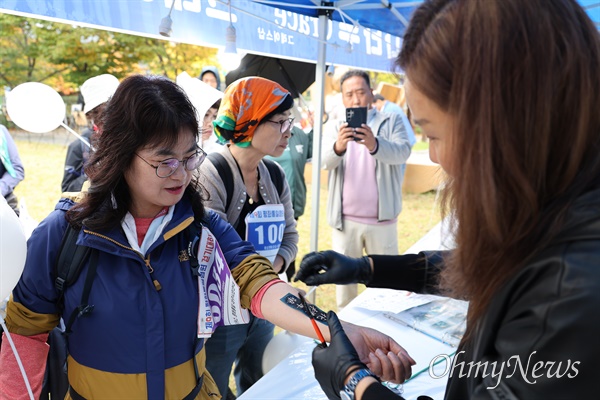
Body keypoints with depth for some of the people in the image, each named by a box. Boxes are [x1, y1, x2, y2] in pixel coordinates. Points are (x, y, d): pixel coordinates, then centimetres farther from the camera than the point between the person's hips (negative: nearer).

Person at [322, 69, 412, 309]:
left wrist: (375, 145, -37)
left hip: (382, 219, -1)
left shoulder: (392, 122, 3)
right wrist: (338, 147, -34)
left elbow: (402, 152, -17)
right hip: (345, 220, 2)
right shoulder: (335, 128, 7)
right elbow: (325, 161, -11)